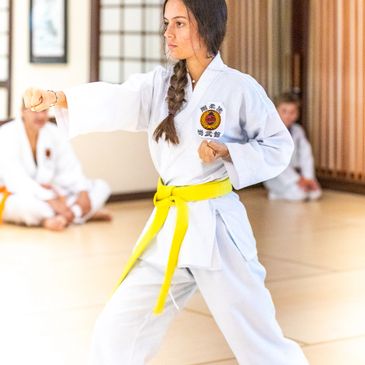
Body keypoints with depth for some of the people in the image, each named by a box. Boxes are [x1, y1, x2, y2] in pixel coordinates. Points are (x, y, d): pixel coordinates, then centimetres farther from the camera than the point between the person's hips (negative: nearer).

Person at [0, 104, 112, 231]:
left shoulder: (53, 133, 3)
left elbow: (70, 169, 0)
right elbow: (15, 178, -28)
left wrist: (83, 192, -20)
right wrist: (51, 200, -38)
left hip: (47, 192, 7)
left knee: (101, 187, -5)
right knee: (25, 203, -44)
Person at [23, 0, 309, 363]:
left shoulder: (240, 88, -7)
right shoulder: (160, 84, 5)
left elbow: (278, 147, -2)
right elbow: (114, 103, -12)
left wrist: (228, 153, -18)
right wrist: (57, 97, -29)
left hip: (216, 227, -4)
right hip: (167, 227, 5)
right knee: (116, 332, 7)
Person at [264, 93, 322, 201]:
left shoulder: (297, 130, 3)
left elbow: (306, 155, -1)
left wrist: (308, 178, -16)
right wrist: (297, 180, -26)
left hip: (294, 171, 6)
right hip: (276, 175, -6)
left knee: (315, 193, -14)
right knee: (299, 194, -27)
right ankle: (276, 193, 0)